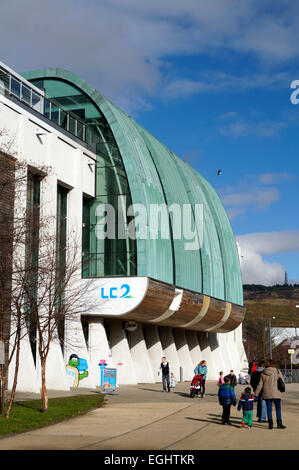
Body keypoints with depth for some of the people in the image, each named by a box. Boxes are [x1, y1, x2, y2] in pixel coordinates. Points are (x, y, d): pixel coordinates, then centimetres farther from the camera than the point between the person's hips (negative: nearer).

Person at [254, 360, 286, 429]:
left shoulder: (263, 373, 1)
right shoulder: (276, 371, -4)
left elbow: (260, 385, 1)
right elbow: (282, 380, 4)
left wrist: (256, 394, 6)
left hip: (266, 394, 2)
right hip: (276, 393, -2)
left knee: (269, 409, 8)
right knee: (278, 408, 7)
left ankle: (270, 424, 6)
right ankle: (279, 424, 6)